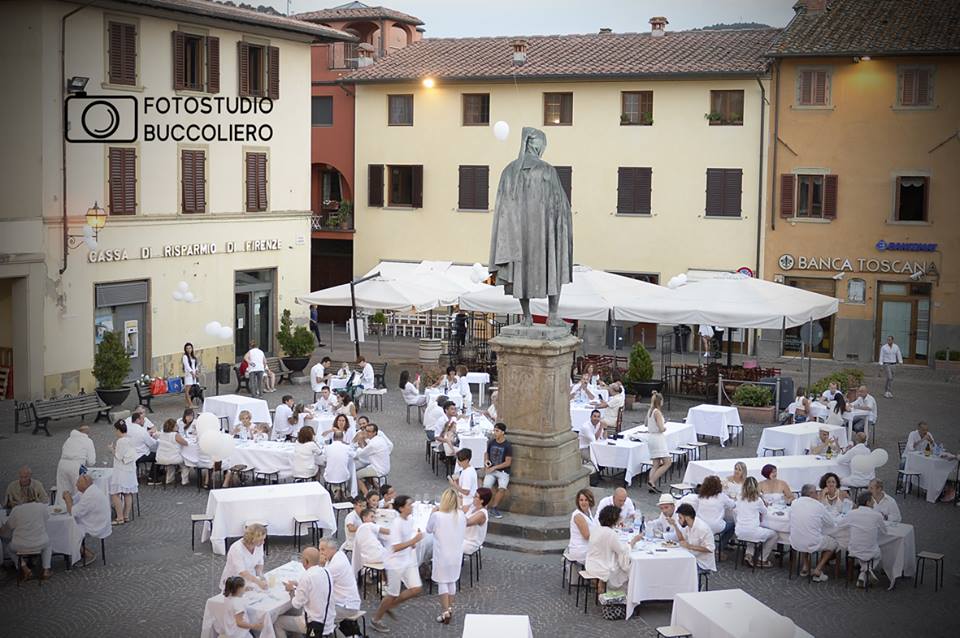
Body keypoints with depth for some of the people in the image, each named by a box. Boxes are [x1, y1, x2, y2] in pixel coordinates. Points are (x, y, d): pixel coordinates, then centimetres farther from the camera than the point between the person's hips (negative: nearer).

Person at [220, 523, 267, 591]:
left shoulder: (259, 545, -8)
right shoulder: (237, 549, -28)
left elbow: (259, 563, 4)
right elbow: (242, 572, -34)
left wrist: (260, 576, -16)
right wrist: (258, 582, -43)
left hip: (250, 579, 6)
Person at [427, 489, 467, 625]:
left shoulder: (437, 516, -21)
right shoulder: (461, 515, -9)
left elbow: (429, 530, -3)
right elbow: (463, 533, 5)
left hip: (442, 554, -4)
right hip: (457, 553, 4)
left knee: (442, 582, 7)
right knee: (452, 580, 19)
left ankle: (445, 611, 2)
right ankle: (450, 608, 29)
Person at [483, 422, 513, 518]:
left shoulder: (507, 446, -6)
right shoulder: (491, 443, 6)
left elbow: (508, 462, -8)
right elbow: (486, 453, 25)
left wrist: (494, 467, -13)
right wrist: (486, 460, 4)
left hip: (503, 471, -3)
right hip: (491, 470, 3)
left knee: (502, 488, -27)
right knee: (486, 487, -22)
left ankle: (494, 507, -12)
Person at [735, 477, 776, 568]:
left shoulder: (739, 499, 3)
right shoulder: (758, 500, -8)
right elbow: (764, 512, 10)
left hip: (739, 533, 6)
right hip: (753, 532, -6)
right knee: (773, 535, 19)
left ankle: (749, 555, 22)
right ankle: (762, 560, 21)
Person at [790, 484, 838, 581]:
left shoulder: (794, 503, 2)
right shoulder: (818, 505, -10)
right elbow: (831, 523, 0)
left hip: (794, 543, 5)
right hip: (812, 544, -5)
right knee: (833, 543, 22)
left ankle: (805, 566, 31)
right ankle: (818, 570, 12)